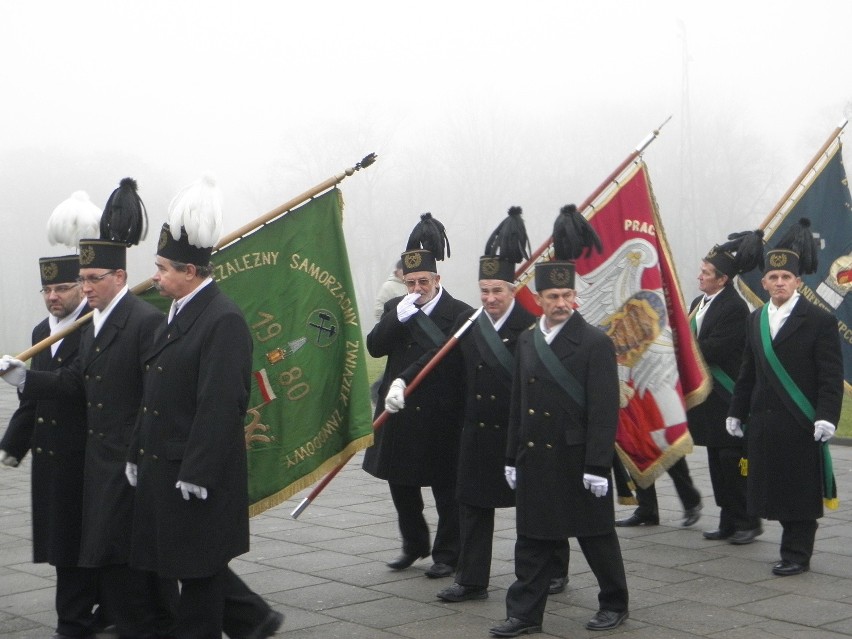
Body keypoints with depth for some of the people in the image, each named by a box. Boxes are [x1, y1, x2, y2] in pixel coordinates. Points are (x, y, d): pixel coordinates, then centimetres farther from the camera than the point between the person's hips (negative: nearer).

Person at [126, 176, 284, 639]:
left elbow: (220, 405, -22)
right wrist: (138, 455, 17)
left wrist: (196, 475, -22)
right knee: (179, 558, 16)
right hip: (162, 464, 10)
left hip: (197, 472, -10)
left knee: (197, 566, 3)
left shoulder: (223, 321, -17)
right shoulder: (178, 314, 13)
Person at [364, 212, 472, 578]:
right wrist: (399, 316, -14)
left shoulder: (460, 314, -9)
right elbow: (374, 347, -3)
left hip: (441, 416, -5)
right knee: (400, 481, 14)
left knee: (446, 487, 4)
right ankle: (414, 545, 33)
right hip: (399, 414, 5)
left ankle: (447, 554, 17)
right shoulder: (395, 309, 7)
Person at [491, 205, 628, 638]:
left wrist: (597, 466, -16)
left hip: (576, 458, -5)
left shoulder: (595, 343, -10)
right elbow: (517, 403, 13)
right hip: (535, 458, 5)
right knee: (532, 538, 9)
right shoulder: (527, 341, 8)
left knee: (597, 536, 8)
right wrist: (512, 457, 11)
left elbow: (604, 410, -13)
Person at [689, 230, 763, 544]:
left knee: (732, 460, -4)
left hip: (727, 399, -9)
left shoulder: (735, 308, -15)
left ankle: (748, 522, 7)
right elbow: (693, 345, 15)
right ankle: (729, 522, 20)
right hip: (707, 397, 9)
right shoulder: (699, 303, 13)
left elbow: (713, 349, -22)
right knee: (717, 460, 12)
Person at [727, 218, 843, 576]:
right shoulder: (756, 320, 12)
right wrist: (736, 412, 14)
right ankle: (795, 543, 21)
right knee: (773, 488, 8)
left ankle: (796, 554, 9)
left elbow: (831, 376, -9)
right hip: (763, 422, 5)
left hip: (801, 425, -5)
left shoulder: (819, 321, -5)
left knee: (800, 489, 0)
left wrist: (826, 417, -18)